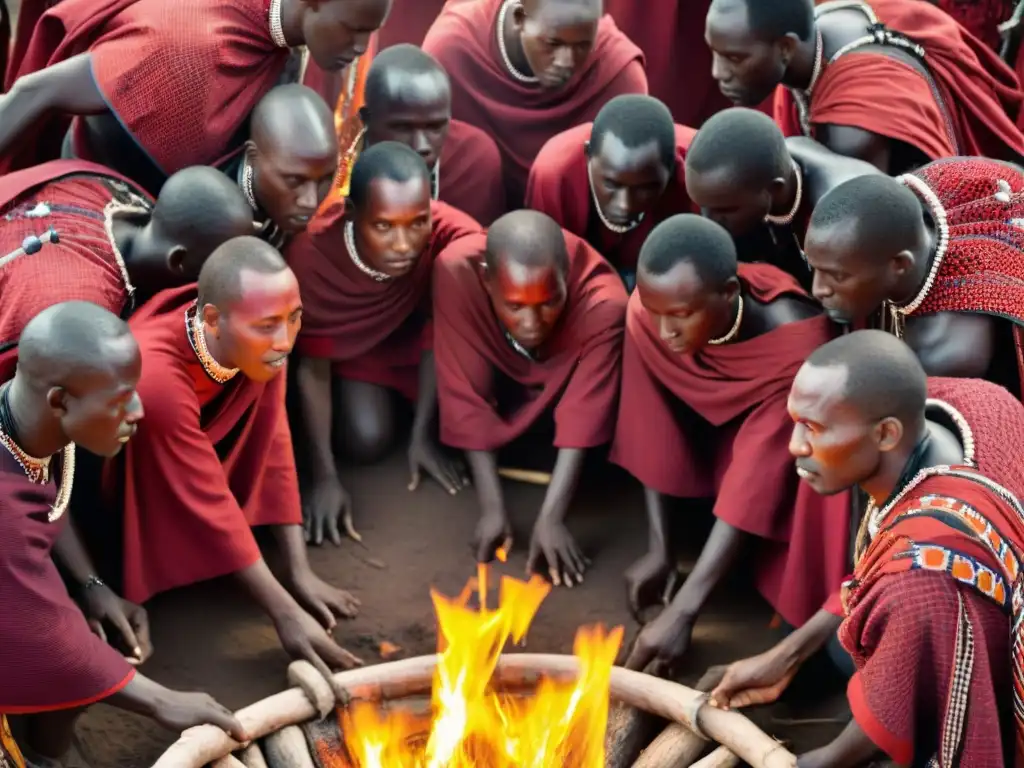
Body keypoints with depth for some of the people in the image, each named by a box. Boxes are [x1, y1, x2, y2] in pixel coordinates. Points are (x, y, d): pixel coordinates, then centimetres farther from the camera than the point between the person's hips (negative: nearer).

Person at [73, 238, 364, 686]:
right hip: (99, 472, -6)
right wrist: (286, 615, -30)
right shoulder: (156, 376, -41)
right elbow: (208, 503, -35)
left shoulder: (259, 341, -23)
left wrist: (301, 575, -17)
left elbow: (272, 445, -15)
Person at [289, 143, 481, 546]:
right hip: (349, 342, -1)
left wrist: (423, 435, -12)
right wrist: (325, 476, -25)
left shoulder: (453, 237, -38)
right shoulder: (311, 252, -38)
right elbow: (313, 364, -23)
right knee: (368, 440, -17)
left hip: (413, 332, 1)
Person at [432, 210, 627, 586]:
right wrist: (491, 506, -37)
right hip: (501, 369, 0)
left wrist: (550, 518, -45)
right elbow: (467, 395, -34)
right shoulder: (456, 271, -39)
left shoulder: (604, 302, -40)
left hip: (566, 375, 0)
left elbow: (583, 414, -37)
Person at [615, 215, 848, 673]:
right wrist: (661, 549, -19)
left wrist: (682, 612, -42)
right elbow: (654, 433, -18)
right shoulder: (650, 313, -28)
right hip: (718, 419, 5)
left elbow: (755, 484, -40)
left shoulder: (795, 344, -40)